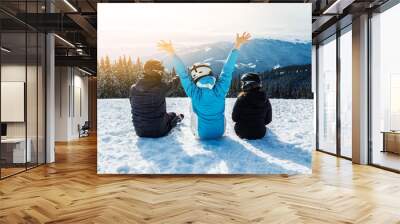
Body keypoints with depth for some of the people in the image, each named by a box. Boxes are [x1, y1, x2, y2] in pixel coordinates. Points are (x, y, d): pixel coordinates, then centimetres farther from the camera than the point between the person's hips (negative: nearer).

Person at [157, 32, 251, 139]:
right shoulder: (220, 90, -24)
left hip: (201, 134, -1)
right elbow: (227, 70, -19)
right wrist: (237, 46, -15)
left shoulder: (195, 93, -27)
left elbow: (183, 74, -24)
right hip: (220, 132, 2)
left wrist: (172, 53, -22)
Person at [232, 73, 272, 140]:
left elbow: (234, 118, -9)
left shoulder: (241, 99, -19)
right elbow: (268, 119, 1)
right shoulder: (265, 99, -9)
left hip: (243, 133, -4)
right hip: (260, 134, 4)